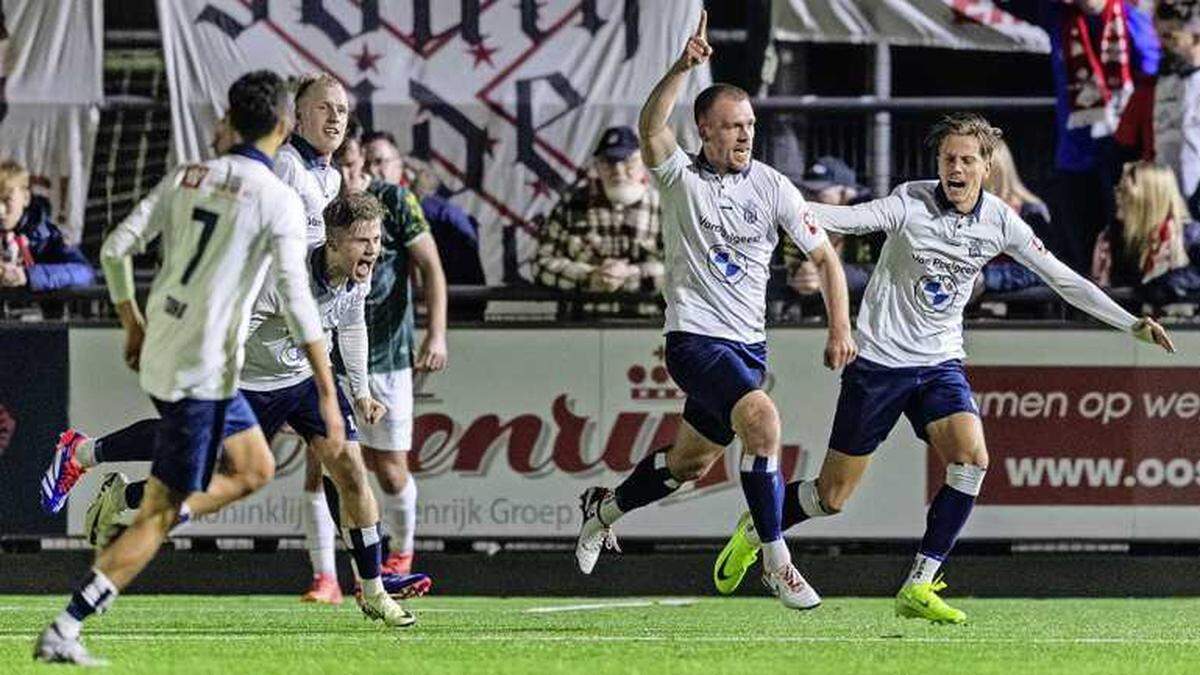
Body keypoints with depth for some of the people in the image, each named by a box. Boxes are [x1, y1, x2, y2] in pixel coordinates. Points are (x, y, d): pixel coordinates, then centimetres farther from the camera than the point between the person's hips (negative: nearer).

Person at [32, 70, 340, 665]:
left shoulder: (187, 177, 7)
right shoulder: (277, 200, -11)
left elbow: (115, 249, 6)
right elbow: (297, 302, -16)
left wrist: (133, 325, 20)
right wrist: (327, 394, -13)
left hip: (158, 355, 7)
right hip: (204, 371, -7)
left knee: (255, 470, 22)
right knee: (160, 515, -4)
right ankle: (63, 632, -9)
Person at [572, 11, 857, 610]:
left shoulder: (772, 187, 2)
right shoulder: (680, 176, -5)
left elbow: (824, 255, 8)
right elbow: (650, 128, -26)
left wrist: (840, 327, -2)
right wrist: (683, 67, -40)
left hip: (749, 344, 5)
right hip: (694, 337, -5)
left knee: (691, 463, 17)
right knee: (761, 417, -29)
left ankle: (604, 509, 45)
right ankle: (776, 562, -24)